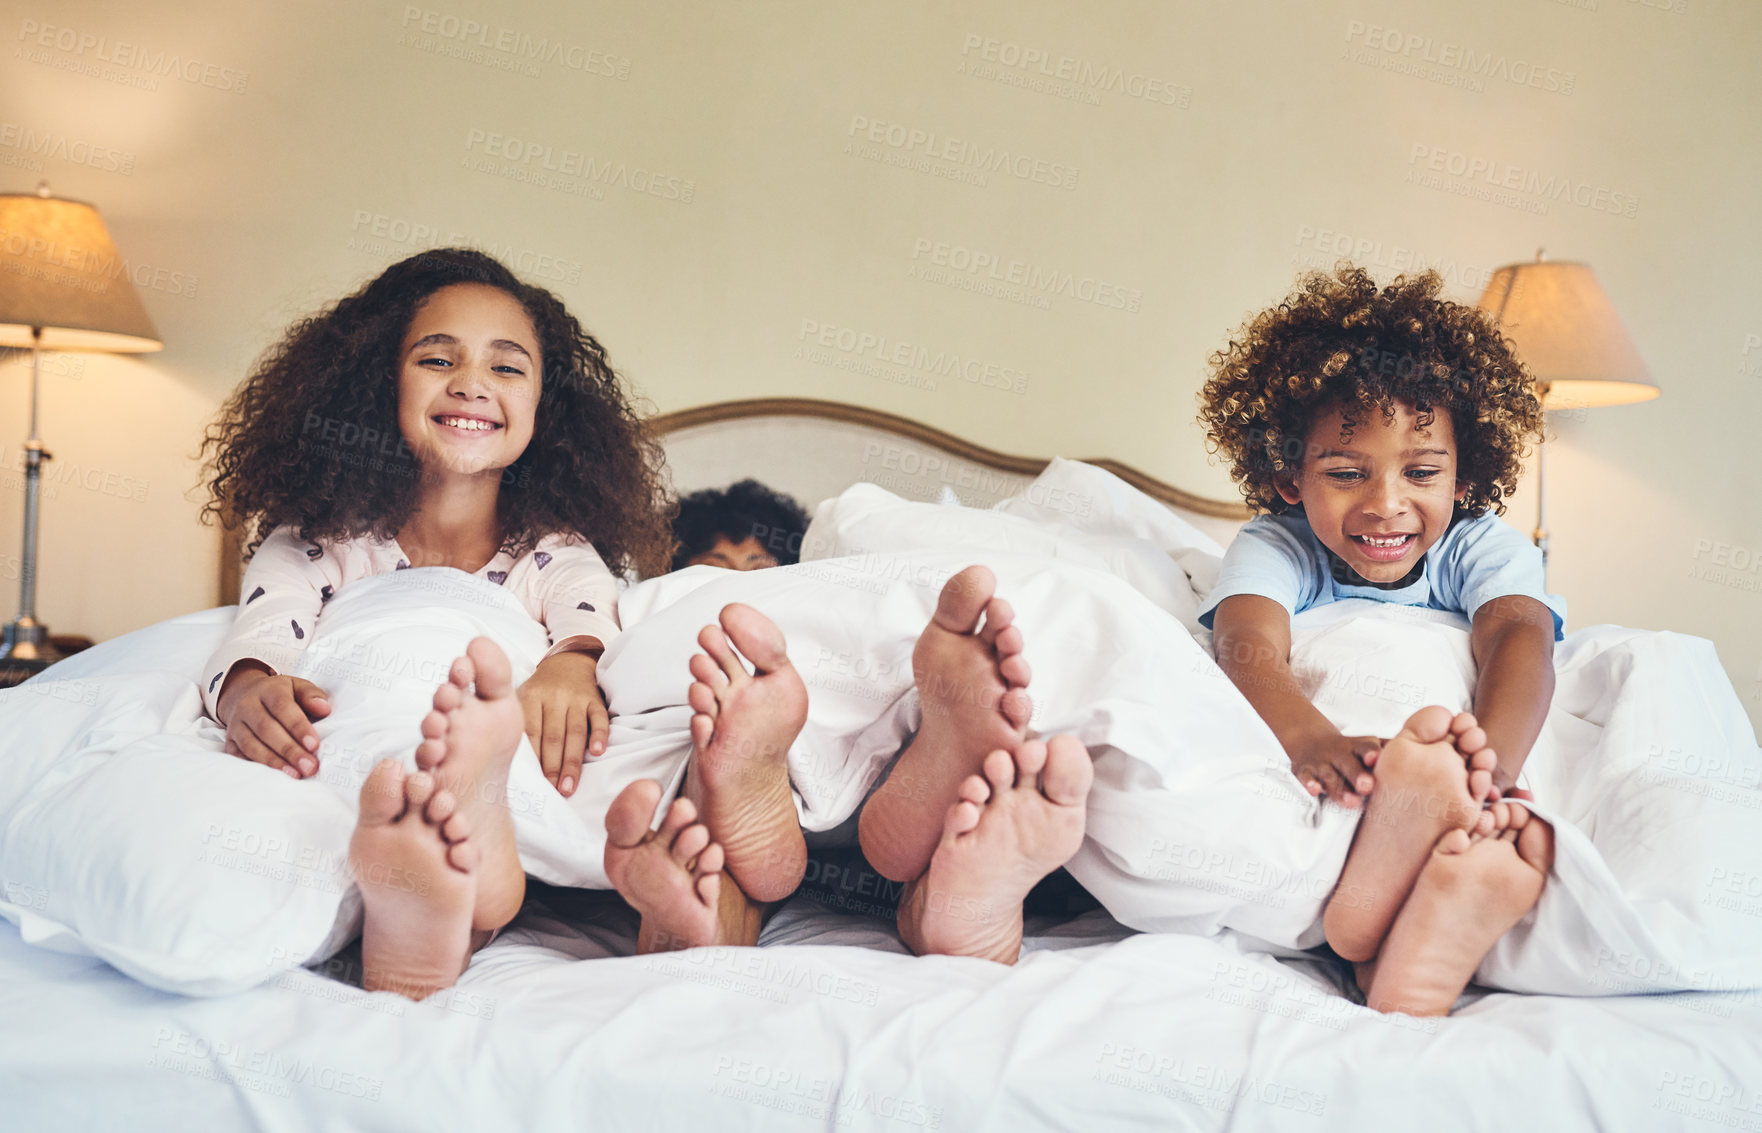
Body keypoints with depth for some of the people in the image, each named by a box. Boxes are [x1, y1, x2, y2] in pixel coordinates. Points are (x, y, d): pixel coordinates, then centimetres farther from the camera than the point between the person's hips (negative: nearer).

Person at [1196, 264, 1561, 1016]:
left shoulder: (1482, 548, -2)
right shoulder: (1275, 547, -6)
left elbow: (1519, 635, -23)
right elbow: (1247, 644, -27)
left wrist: (1488, 760, -48)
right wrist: (1311, 741, -52)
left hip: (1450, 788, 2)